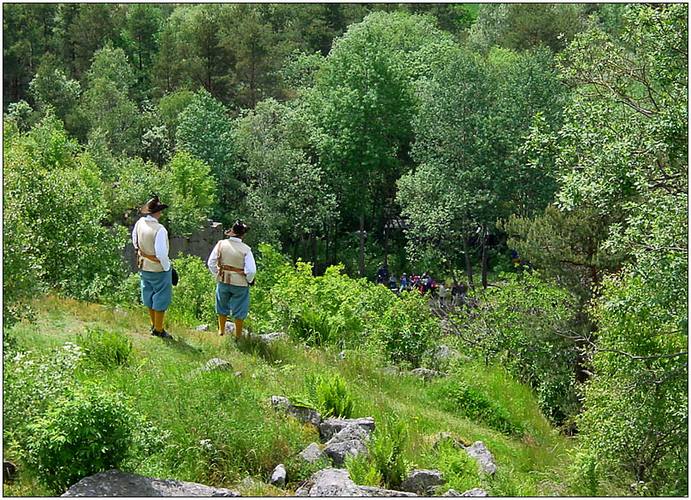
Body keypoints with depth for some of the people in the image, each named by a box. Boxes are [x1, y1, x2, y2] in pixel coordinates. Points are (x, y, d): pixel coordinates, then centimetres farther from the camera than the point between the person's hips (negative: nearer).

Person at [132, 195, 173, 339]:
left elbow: (134, 240, 10)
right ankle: (159, 330, 17)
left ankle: (154, 325, 37)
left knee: (149, 296, 22)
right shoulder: (159, 229, -29)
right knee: (161, 298, 8)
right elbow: (161, 253, -30)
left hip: (143, 267, 7)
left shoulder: (140, 223, -8)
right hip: (159, 269, -7)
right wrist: (167, 268, -14)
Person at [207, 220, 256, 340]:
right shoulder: (245, 250, -19)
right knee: (239, 310, 15)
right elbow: (251, 270, -20)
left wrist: (217, 275, 12)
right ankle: (238, 335, 25)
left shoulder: (221, 244, -10)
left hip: (223, 281, 3)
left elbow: (211, 263, -4)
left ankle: (221, 331, 38)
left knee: (222, 307, 24)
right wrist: (250, 280, 1)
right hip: (240, 283, -3)